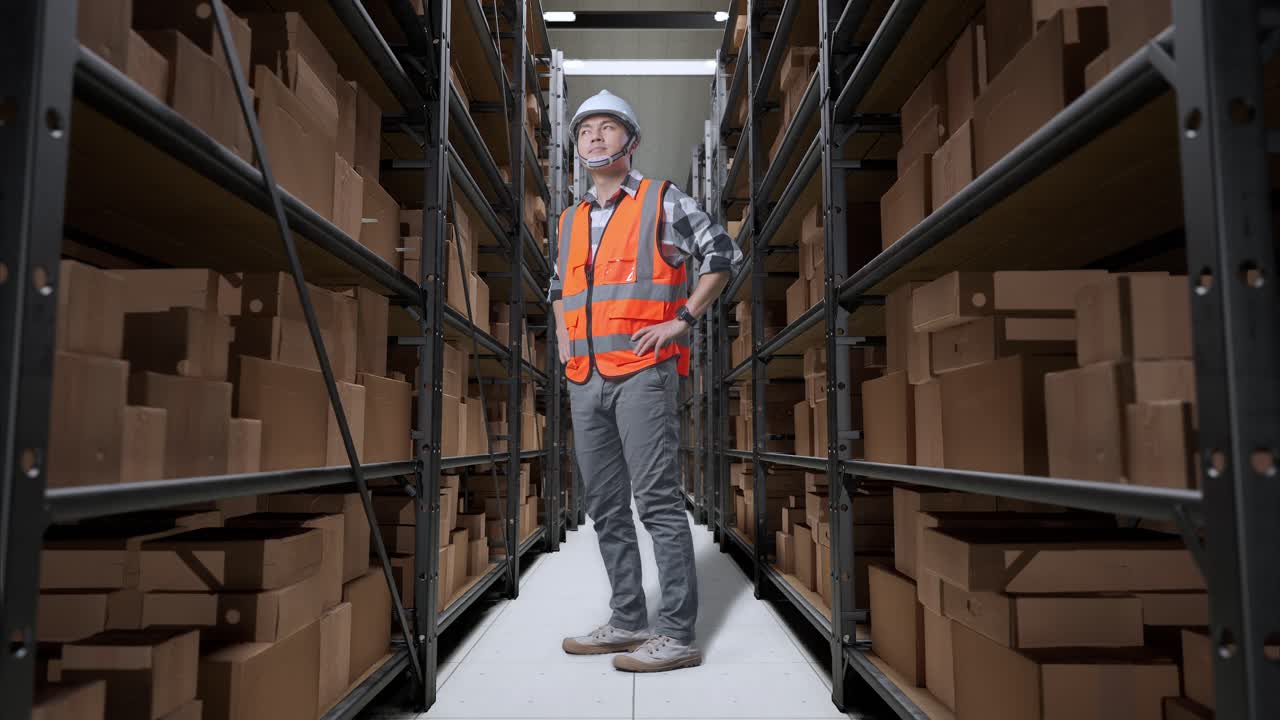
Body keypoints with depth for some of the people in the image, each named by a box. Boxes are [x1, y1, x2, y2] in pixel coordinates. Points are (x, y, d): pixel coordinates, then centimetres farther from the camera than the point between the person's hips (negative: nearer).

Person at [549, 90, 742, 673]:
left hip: (642, 370, -7)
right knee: (605, 507, 9)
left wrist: (683, 319, -9)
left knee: (657, 500, -9)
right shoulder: (571, 220, 20)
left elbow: (723, 254, -1)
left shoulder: (662, 202, 2)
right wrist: (564, 337, 16)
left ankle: (677, 635, -2)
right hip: (585, 379, 7)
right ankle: (628, 621, 20)